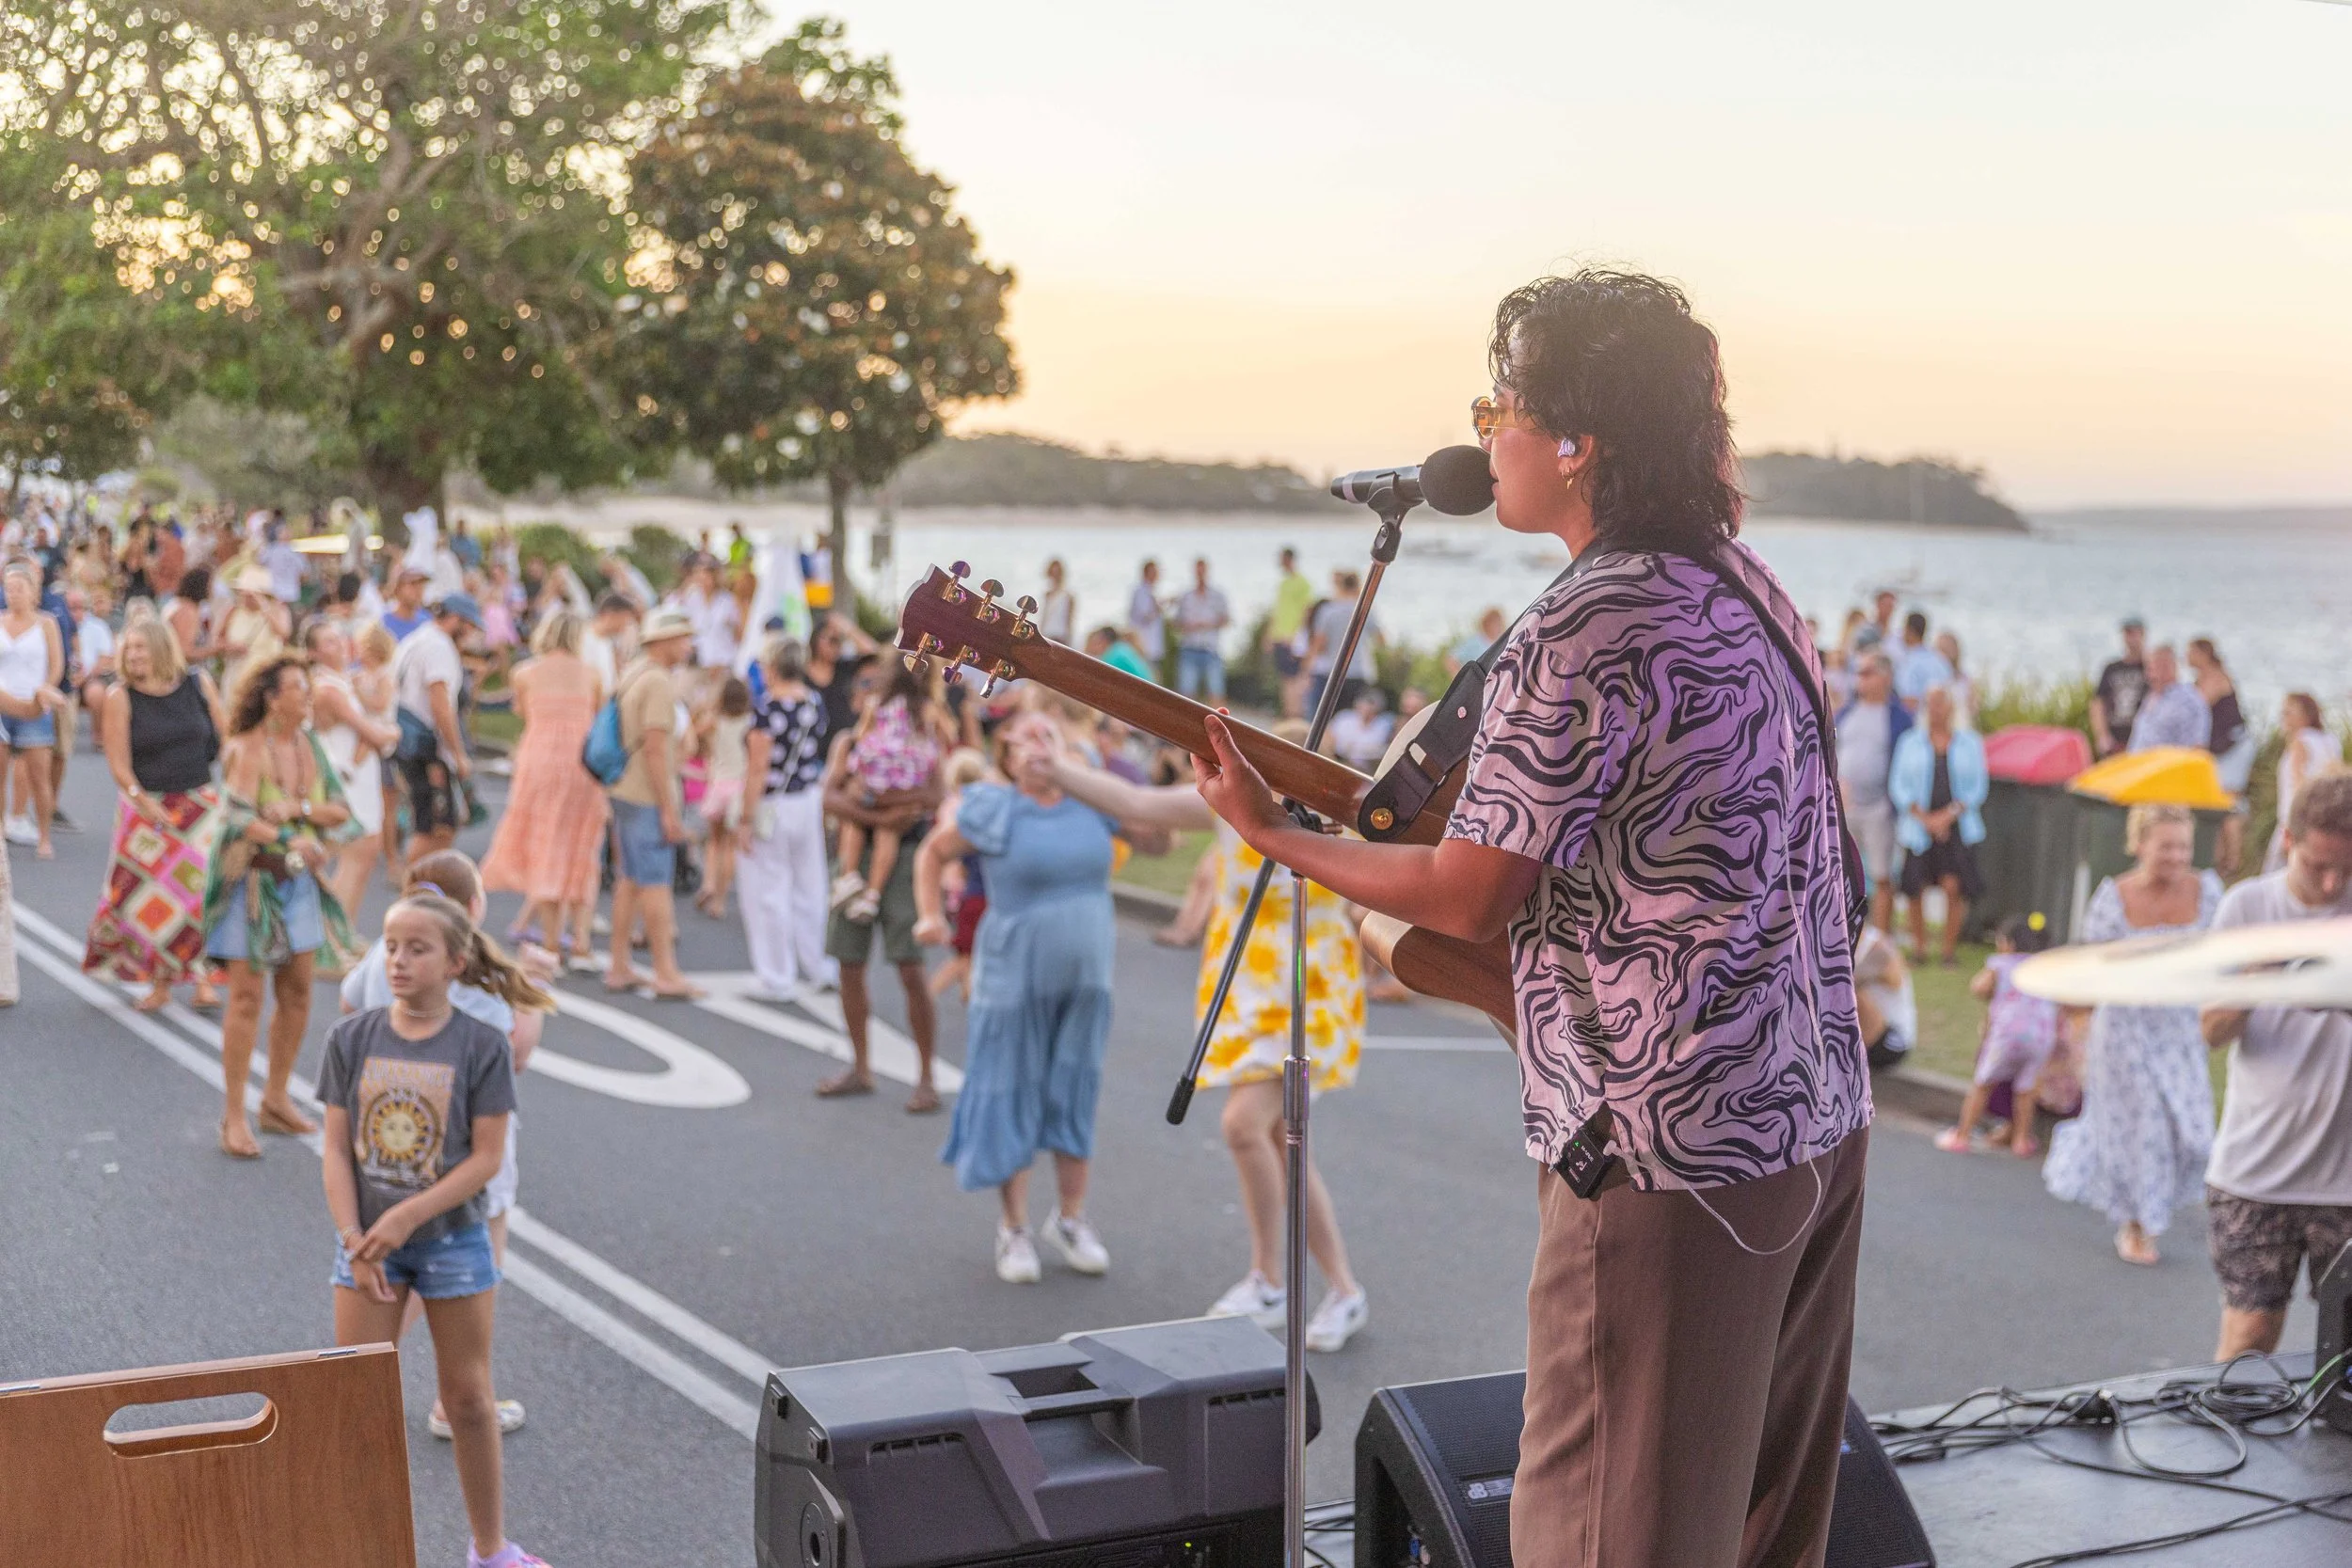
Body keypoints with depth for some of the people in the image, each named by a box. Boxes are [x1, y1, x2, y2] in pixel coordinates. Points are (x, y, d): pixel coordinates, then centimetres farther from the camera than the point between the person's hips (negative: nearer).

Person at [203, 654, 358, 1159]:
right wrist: (294, 842, -26)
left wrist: (300, 807, -15)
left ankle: (276, 1101, 24)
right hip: (251, 879, -7)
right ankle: (234, 1117, 0)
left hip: (298, 881, 7)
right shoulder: (246, 749, -13)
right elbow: (239, 819, -24)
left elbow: (341, 811, 1)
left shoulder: (309, 746, 6)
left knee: (297, 992, 9)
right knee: (247, 995, -7)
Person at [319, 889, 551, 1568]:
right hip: (369, 1242, 2)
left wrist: (406, 1218, -20)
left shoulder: (482, 1046, -10)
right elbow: (336, 1147, -3)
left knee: (469, 1397, 10)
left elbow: (487, 1157, -13)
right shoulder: (352, 1039, -3)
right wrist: (356, 1243, -11)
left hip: (452, 1238, -1)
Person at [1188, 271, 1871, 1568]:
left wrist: (1269, 834, -1)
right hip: (1819, 1121, 9)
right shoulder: (1747, 585, 8)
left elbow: (1469, 900, -14)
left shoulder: (1576, 640, -20)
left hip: (1671, 1160, -9)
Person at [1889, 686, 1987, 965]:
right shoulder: (1910, 742, 7)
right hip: (1918, 829, 1)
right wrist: (1924, 817, -8)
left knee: (1954, 886, -11)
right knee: (1915, 889, -3)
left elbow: (1978, 787, 5)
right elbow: (1897, 786, 4)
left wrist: (1949, 814, -8)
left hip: (1957, 826, -1)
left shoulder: (1970, 742, 7)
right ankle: (1919, 945, 14)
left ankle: (1950, 947, 2)